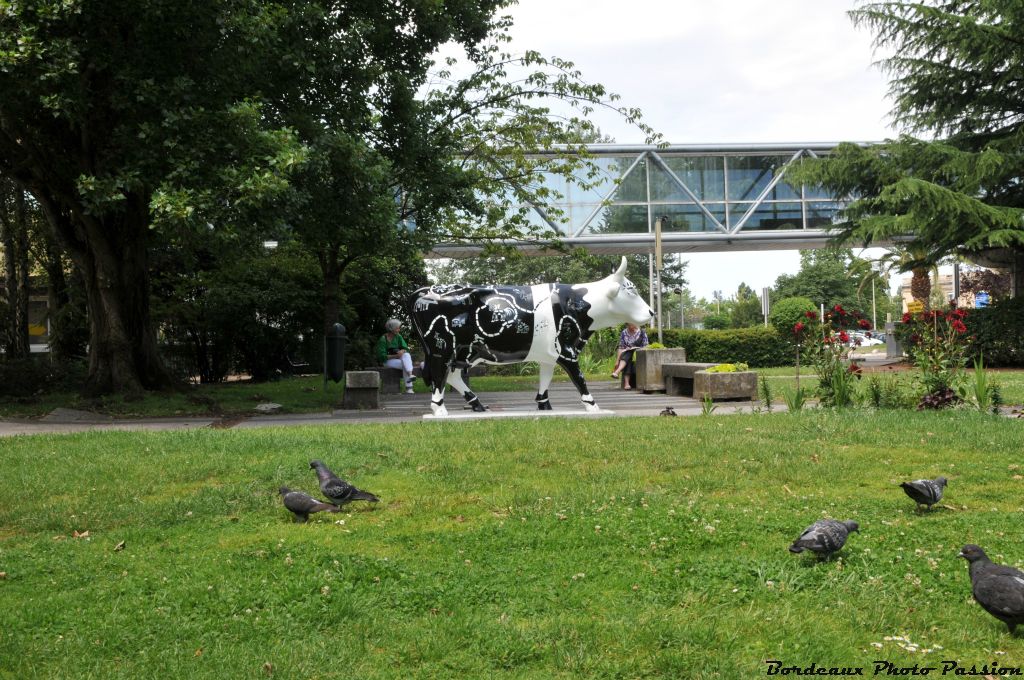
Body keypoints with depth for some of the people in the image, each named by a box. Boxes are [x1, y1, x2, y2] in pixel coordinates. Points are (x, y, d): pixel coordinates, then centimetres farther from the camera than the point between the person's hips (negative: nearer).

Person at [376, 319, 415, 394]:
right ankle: (409, 387, -38)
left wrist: (402, 351, -25)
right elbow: (382, 356, -15)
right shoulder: (383, 339, -12)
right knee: (405, 365, -32)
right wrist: (395, 356, -26)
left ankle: (410, 375, -51)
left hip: (399, 358, 5)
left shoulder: (398, 336, 4)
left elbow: (406, 348, 1)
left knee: (406, 355, -32)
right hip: (388, 360, -5)